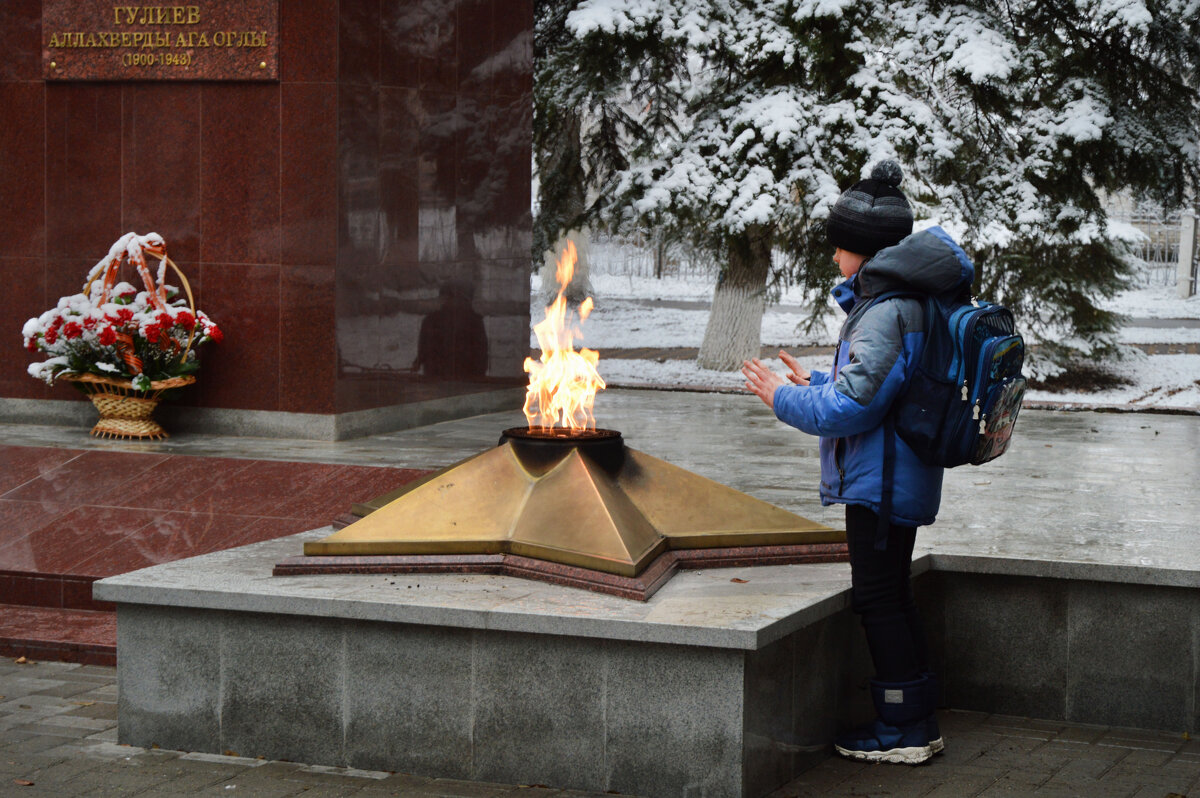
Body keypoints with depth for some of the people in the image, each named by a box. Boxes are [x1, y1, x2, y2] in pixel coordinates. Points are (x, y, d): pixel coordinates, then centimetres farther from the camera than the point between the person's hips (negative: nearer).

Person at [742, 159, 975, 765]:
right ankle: (917, 722, 26)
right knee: (890, 596, 18)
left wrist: (785, 399, -12)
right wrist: (815, 384, 23)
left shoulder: (888, 313, -22)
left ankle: (903, 731, 6)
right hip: (899, 479, 10)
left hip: (881, 481, -10)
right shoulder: (903, 300, 11)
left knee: (878, 599, -2)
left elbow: (851, 406, -25)